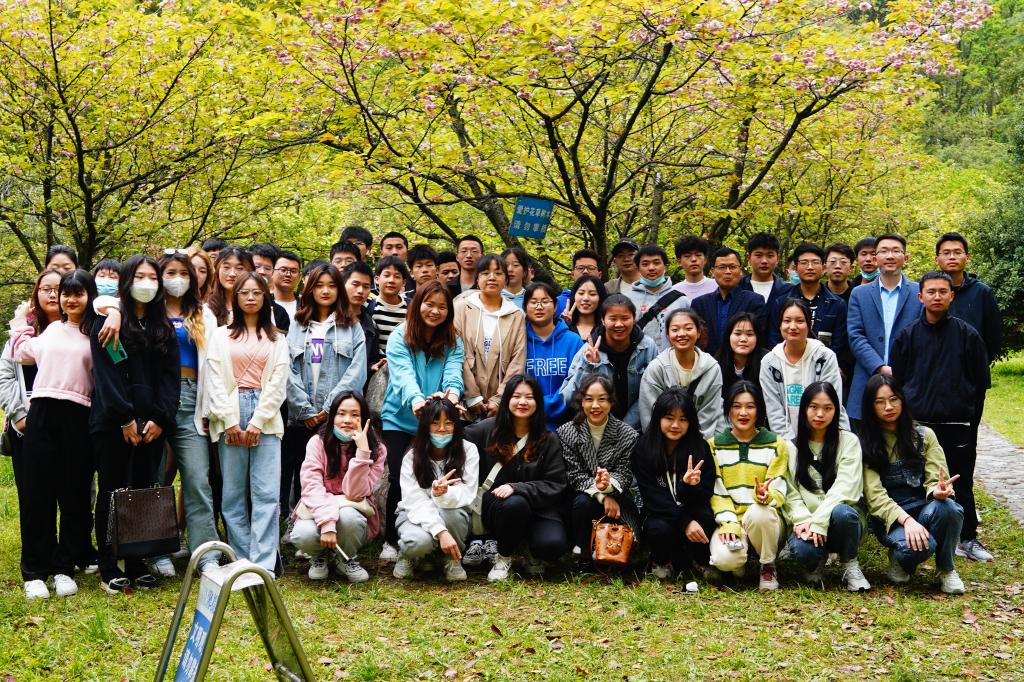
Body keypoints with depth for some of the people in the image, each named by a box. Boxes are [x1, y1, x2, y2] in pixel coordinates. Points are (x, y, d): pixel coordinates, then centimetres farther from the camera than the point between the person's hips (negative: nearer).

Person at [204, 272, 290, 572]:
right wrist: (230, 421, -8)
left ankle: (263, 566, -8)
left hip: (266, 419, 0)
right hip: (230, 417, 0)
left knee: (266, 494, -7)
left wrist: (257, 422, -7)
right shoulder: (221, 336, 13)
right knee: (233, 494, 0)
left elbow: (278, 383, 4)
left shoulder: (277, 339, 14)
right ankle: (241, 562, 5)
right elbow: (215, 381, 3)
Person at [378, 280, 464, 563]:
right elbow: (403, 374, -22)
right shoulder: (400, 337, -7)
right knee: (399, 480, -8)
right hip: (399, 419, -2)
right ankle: (391, 542, 8)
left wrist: (452, 395, -39)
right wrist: (416, 400, -43)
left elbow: (453, 375, -14)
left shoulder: (453, 344, 3)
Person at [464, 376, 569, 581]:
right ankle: (504, 556, -6)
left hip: (538, 508, 0)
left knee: (553, 545, -30)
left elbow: (555, 485, -5)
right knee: (515, 504, -37)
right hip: (495, 505, 0)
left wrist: (517, 487, -19)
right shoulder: (490, 429, 3)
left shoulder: (549, 440, 1)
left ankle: (527, 546, 10)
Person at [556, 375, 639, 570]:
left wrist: (608, 484, -34)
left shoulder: (627, 434, -5)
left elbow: (625, 474, -9)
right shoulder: (566, 433, -6)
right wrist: (601, 495, -26)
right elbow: (574, 475, -11)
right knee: (583, 502, -36)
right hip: (582, 495, -1)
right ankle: (581, 552, -15)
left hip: (615, 497, 1)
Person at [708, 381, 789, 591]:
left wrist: (766, 496, -26)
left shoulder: (776, 444, 6)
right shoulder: (714, 445, 8)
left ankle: (768, 566, -9)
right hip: (729, 519, 0)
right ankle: (738, 562, 8)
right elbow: (716, 491, 1)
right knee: (724, 559, -33)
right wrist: (729, 522, -15)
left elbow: (778, 490, -1)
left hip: (765, 519, 0)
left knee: (758, 512, -38)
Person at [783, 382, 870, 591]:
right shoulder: (792, 447, 8)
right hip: (806, 521, 1)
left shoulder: (848, 441, 2)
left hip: (837, 521, -1)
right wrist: (802, 520, -19)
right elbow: (790, 493, 1)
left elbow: (845, 488, -10)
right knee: (801, 548, -34)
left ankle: (849, 566, -8)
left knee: (842, 512, -37)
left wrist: (818, 521, -21)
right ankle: (815, 563, 6)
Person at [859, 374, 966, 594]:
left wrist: (939, 491, -27)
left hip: (923, 509, 3)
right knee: (918, 545, -36)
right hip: (889, 517, -2)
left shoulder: (924, 435, 7)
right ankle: (900, 559, 3)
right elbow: (874, 496, -10)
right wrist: (906, 520, -27)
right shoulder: (865, 444, -1)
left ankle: (946, 569, -7)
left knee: (948, 508, -34)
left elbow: (934, 481, -2)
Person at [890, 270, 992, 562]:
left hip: (957, 425, -1)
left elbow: (980, 384, 5)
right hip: (917, 425, 1)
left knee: (962, 483, 4)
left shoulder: (967, 335, 2)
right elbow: (895, 382, 9)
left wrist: (972, 422, 2)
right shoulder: (907, 335, 5)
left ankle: (967, 538, 15)